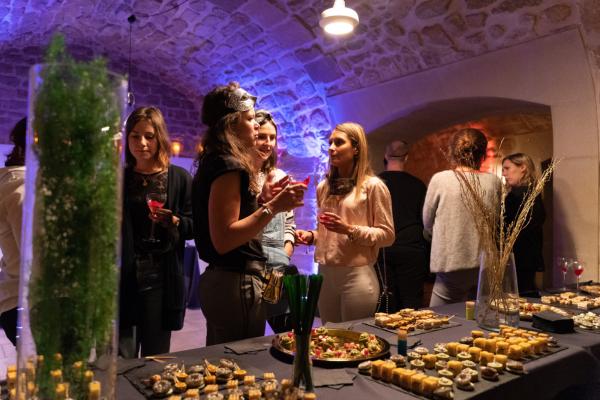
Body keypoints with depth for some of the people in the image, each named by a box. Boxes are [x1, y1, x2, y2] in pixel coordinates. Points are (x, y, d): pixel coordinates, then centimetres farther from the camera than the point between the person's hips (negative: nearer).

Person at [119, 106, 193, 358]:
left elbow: (194, 226, 3)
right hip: (122, 279, 1)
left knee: (155, 359, 8)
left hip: (162, 280, -1)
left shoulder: (179, 178, 3)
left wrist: (174, 222, -15)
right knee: (122, 360, 2)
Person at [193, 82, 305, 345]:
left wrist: (266, 198, 16)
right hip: (237, 284, -10)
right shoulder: (229, 166, -16)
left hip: (220, 279, 10)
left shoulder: (213, 162, 14)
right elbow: (223, 240, -23)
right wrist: (273, 207, -25)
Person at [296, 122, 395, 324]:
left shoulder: (373, 185, -4)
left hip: (358, 275, -5)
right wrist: (311, 236, 1)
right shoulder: (323, 187, 11)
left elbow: (387, 235, -6)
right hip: (325, 274, 5)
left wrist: (350, 230, -18)